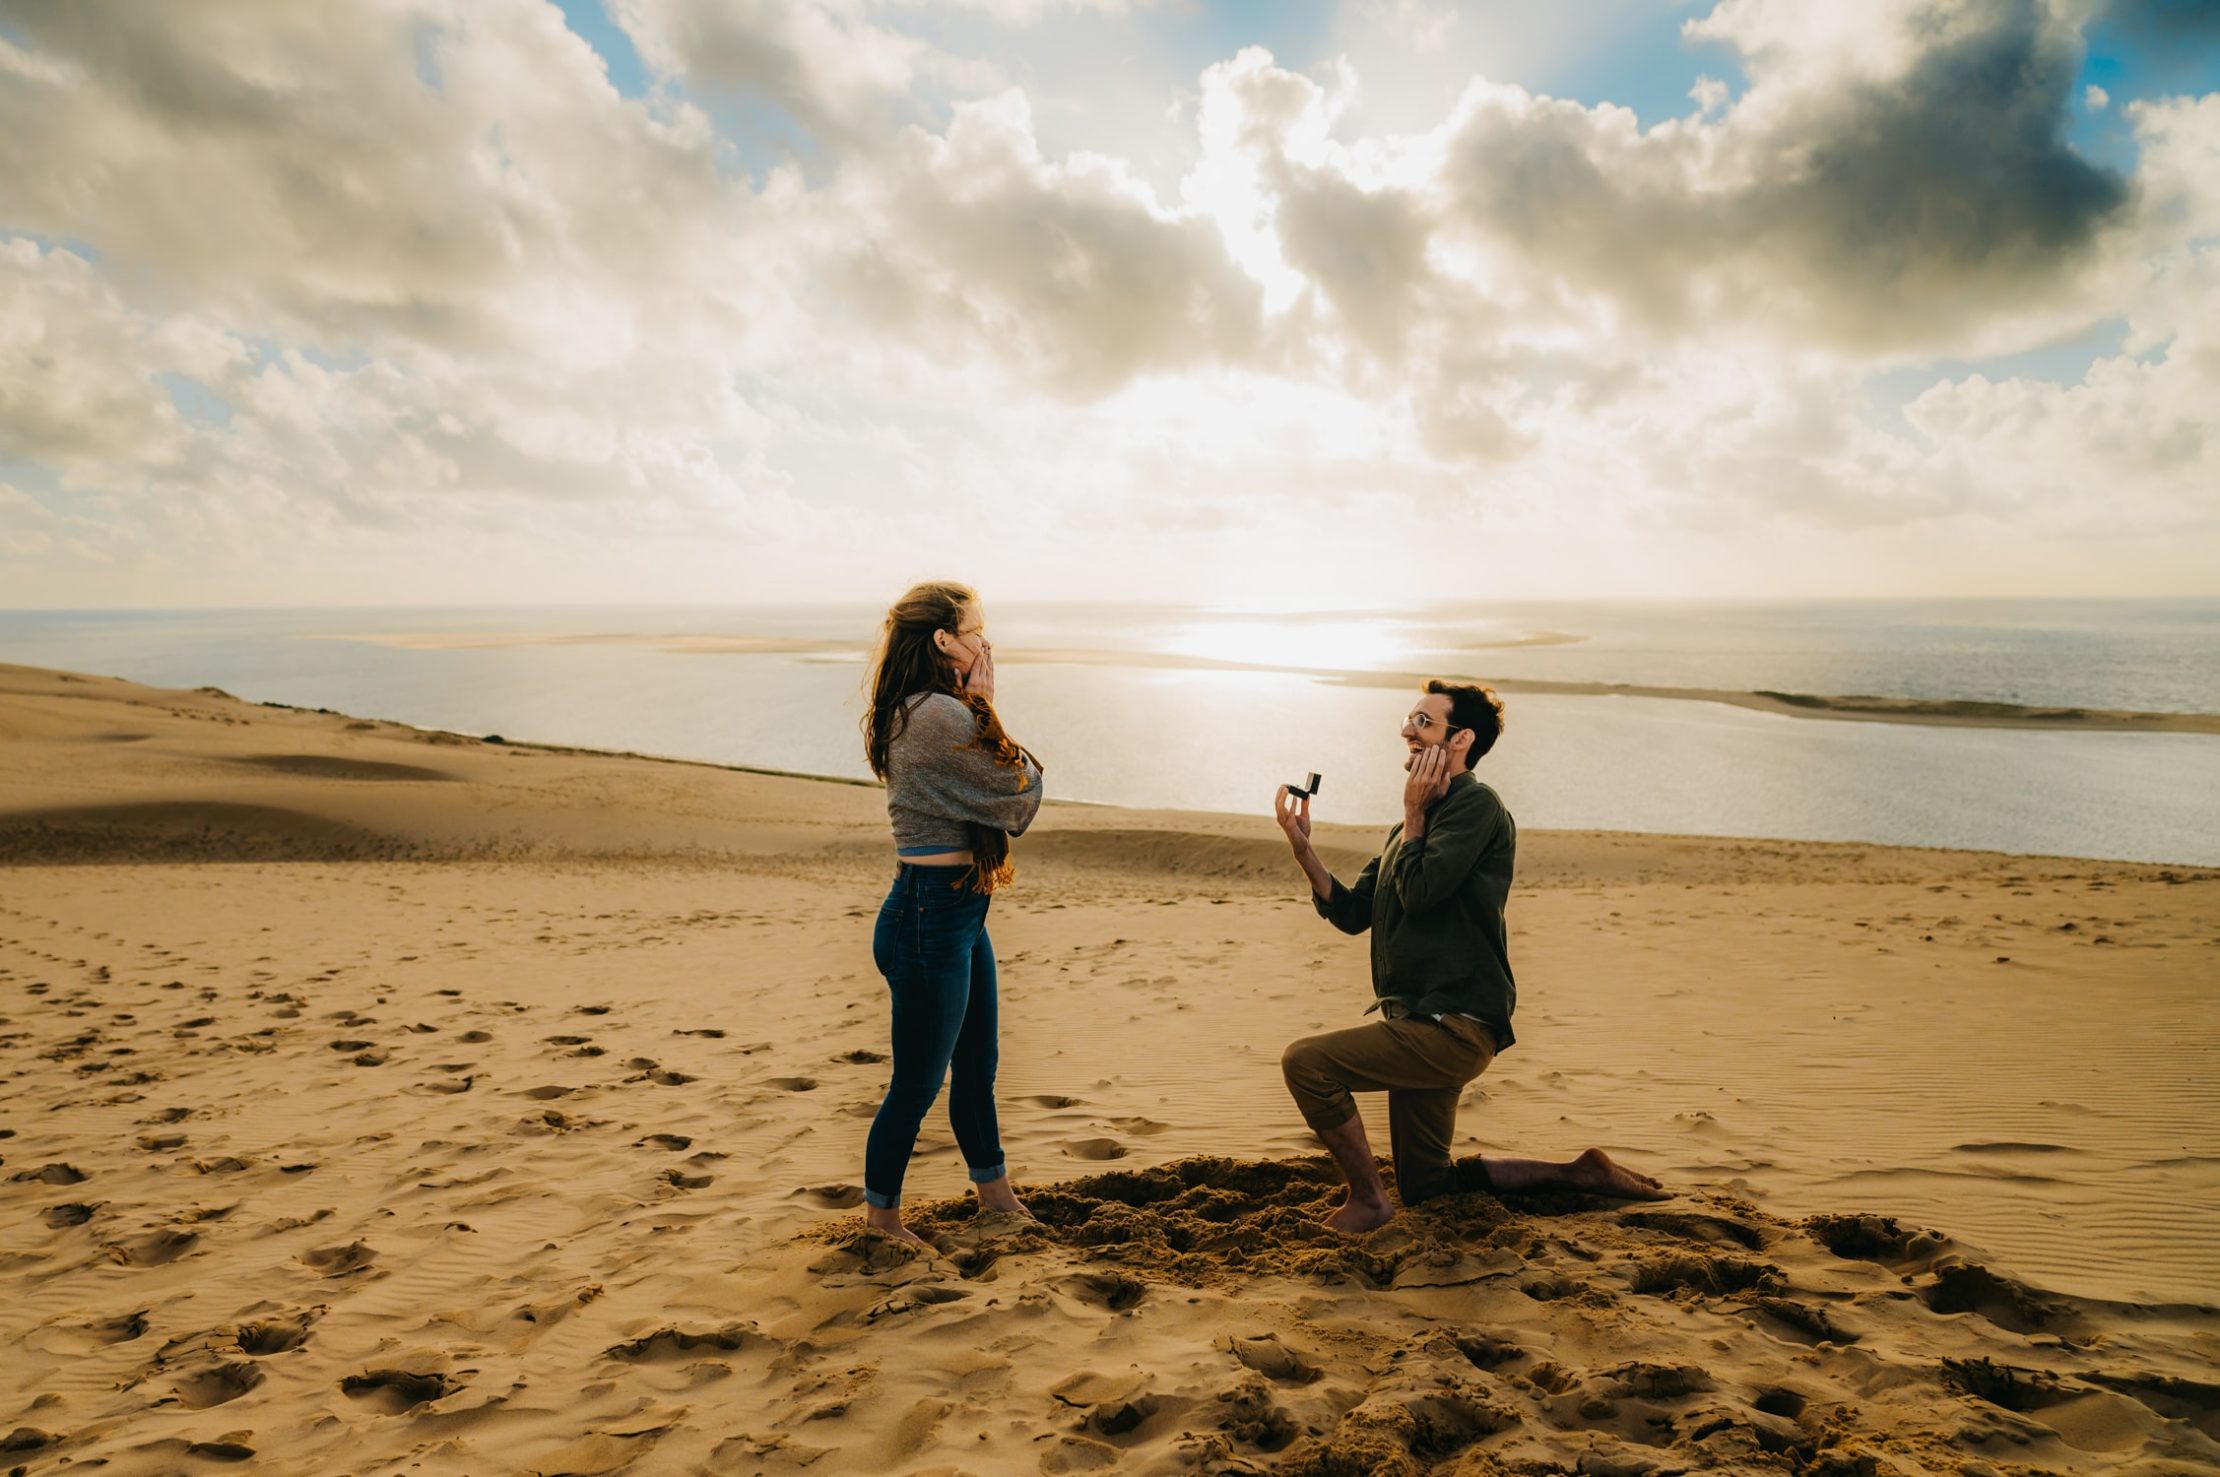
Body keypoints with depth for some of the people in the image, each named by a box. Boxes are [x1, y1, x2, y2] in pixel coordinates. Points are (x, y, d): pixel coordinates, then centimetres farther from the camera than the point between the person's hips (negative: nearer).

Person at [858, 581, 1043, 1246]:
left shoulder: (911, 714, 12)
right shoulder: (942, 716, -21)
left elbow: (993, 796, 13)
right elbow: (1018, 797, -14)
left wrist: (978, 708, 4)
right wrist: (985, 706, -6)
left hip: (958, 914, 11)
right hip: (932, 915, -11)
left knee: (977, 1065, 23)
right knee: (918, 1082, 5)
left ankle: (996, 1195, 39)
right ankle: (881, 1216, 24)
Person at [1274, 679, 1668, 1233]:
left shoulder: (1475, 805, -10)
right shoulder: (1419, 824, 17)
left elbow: (1419, 889, -22)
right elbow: (1351, 912, 13)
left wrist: (1414, 814, -7)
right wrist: (1301, 843, 2)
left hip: (1450, 1028, -10)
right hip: (1419, 1024, 10)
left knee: (1305, 1061, -21)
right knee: (1427, 1184, 19)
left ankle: (1368, 1200, -6)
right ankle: (1579, 1173, 28)